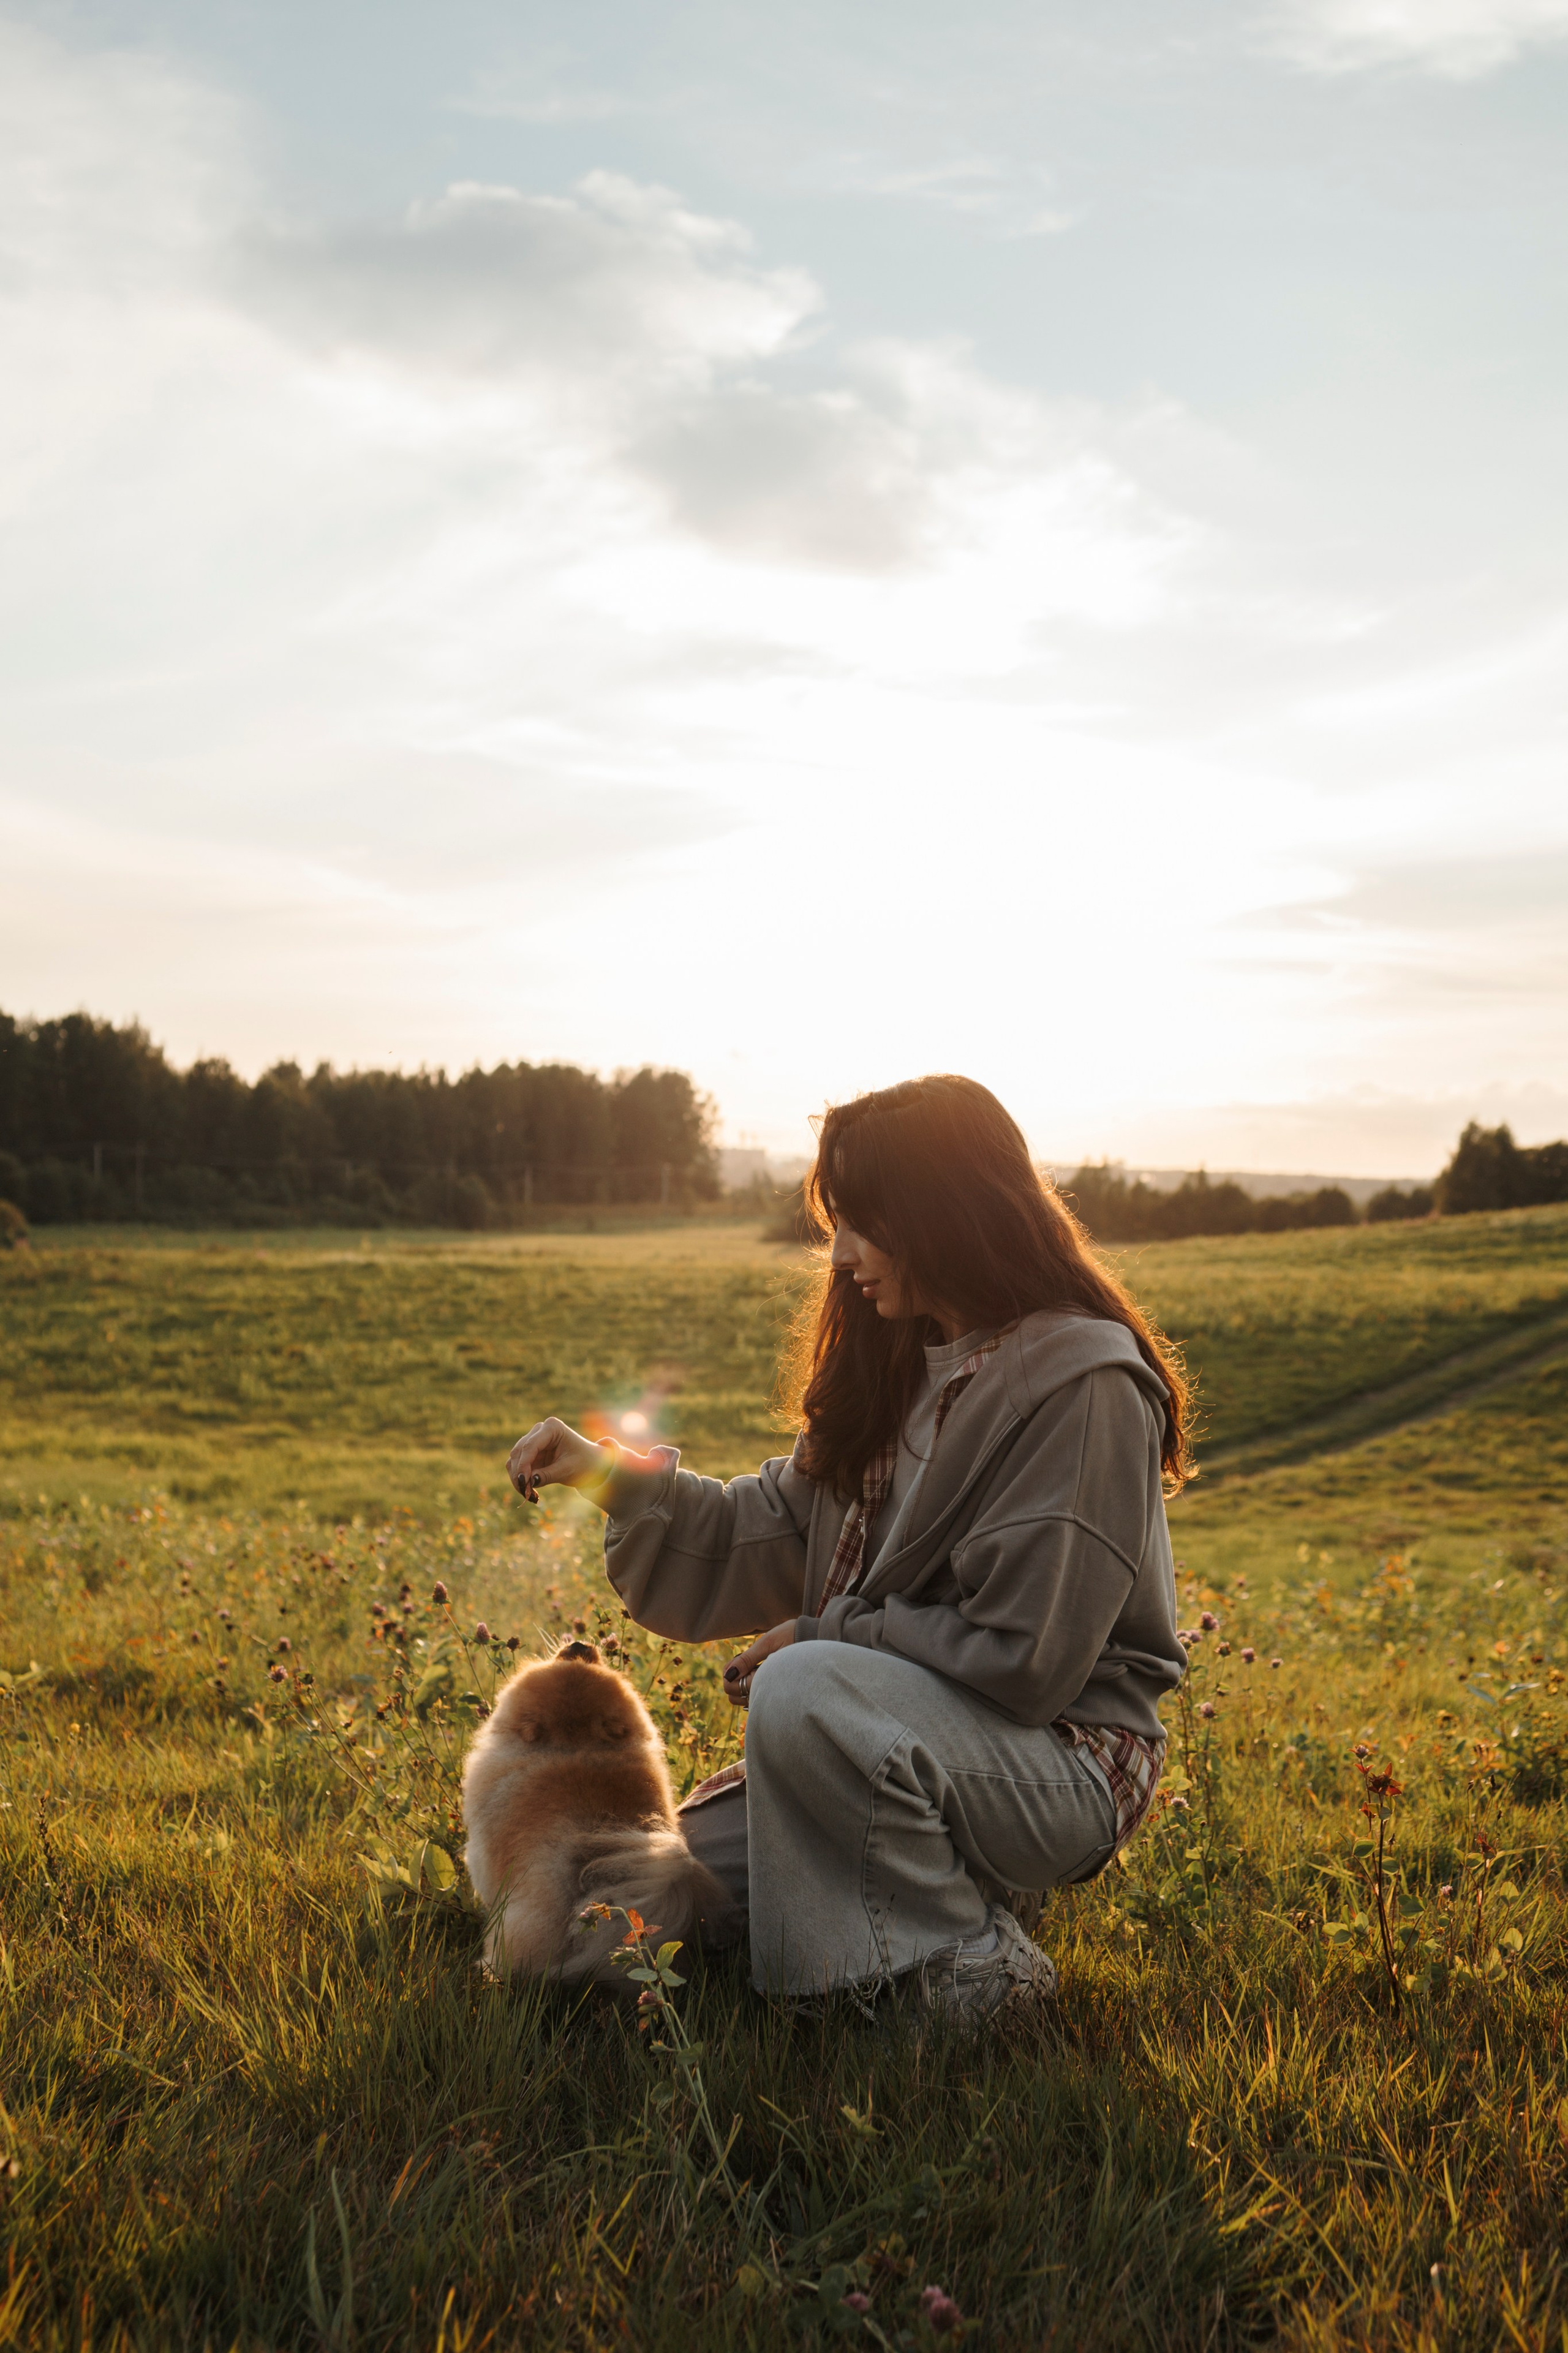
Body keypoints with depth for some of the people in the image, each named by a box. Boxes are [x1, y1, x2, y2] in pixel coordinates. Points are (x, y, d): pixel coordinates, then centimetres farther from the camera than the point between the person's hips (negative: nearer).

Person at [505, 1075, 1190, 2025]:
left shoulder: (1082, 1385, -19)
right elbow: (770, 1530, 11)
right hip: (908, 1728, 9)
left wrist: (825, 1637, -13)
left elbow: (1022, 1656, -22)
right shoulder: (903, 1367, 8)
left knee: (804, 1692, -34)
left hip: (1066, 1766, -8)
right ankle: (955, 1882, 12)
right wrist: (617, 1475, -1)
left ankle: (971, 1966, -15)